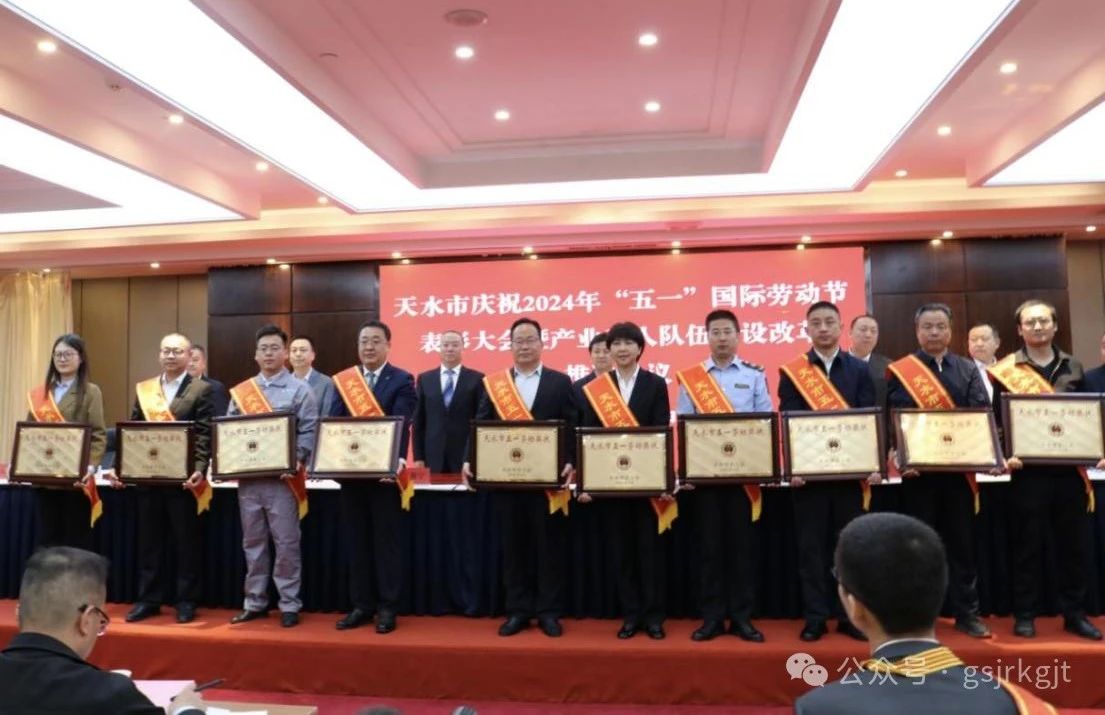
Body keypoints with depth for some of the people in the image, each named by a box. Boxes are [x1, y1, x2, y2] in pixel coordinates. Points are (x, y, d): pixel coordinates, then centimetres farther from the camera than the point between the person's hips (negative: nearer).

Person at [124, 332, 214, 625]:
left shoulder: (201, 389, -2)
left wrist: (199, 470, -20)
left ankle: (186, 601, 14)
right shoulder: (143, 389, 12)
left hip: (182, 476, -4)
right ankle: (148, 599, 22)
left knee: (186, 542, 4)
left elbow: (204, 435, -8)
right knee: (148, 541, 11)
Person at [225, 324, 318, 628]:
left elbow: (308, 431, -6)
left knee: (286, 543, -1)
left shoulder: (300, 390, 1)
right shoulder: (240, 392, 13)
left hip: (283, 477, -4)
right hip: (247, 477, 4)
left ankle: (289, 605, 8)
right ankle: (254, 603, 21)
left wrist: (298, 460, -20)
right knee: (253, 542, 11)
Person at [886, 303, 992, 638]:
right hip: (918, 470, -2)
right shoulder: (899, 372, 0)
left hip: (959, 469, 2)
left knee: (962, 543, 10)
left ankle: (967, 613, 21)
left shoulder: (968, 370, 9)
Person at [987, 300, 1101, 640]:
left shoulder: (1073, 367, 11)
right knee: (1028, 544, 4)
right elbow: (998, 420, -2)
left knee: (1074, 543, 9)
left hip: (1070, 468, 3)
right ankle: (1025, 615, 13)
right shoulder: (1005, 371, 0)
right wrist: (1007, 455, -15)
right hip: (1029, 470, -3)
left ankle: (1074, 613, 21)